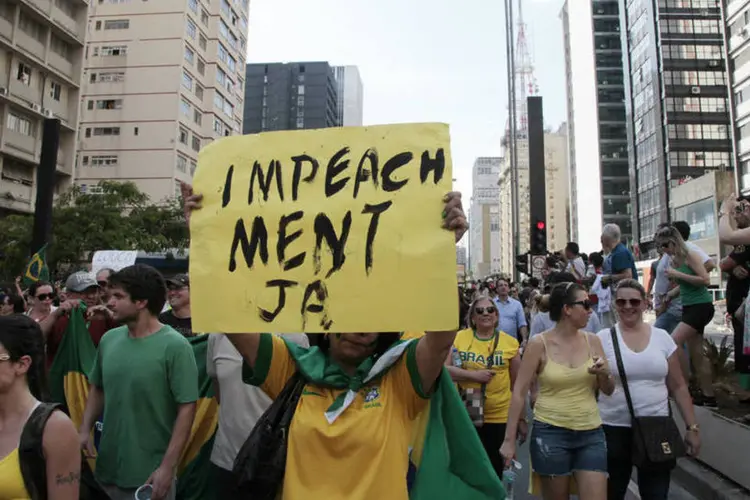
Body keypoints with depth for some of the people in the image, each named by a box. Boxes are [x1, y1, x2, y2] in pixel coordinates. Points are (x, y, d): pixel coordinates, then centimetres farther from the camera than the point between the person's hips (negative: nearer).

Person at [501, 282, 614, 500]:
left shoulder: (592, 340, 2)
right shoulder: (539, 343, -9)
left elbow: (608, 390, 11)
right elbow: (519, 392, -7)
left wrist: (604, 374, -12)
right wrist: (509, 439, -8)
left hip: (591, 434, 3)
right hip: (550, 433, -3)